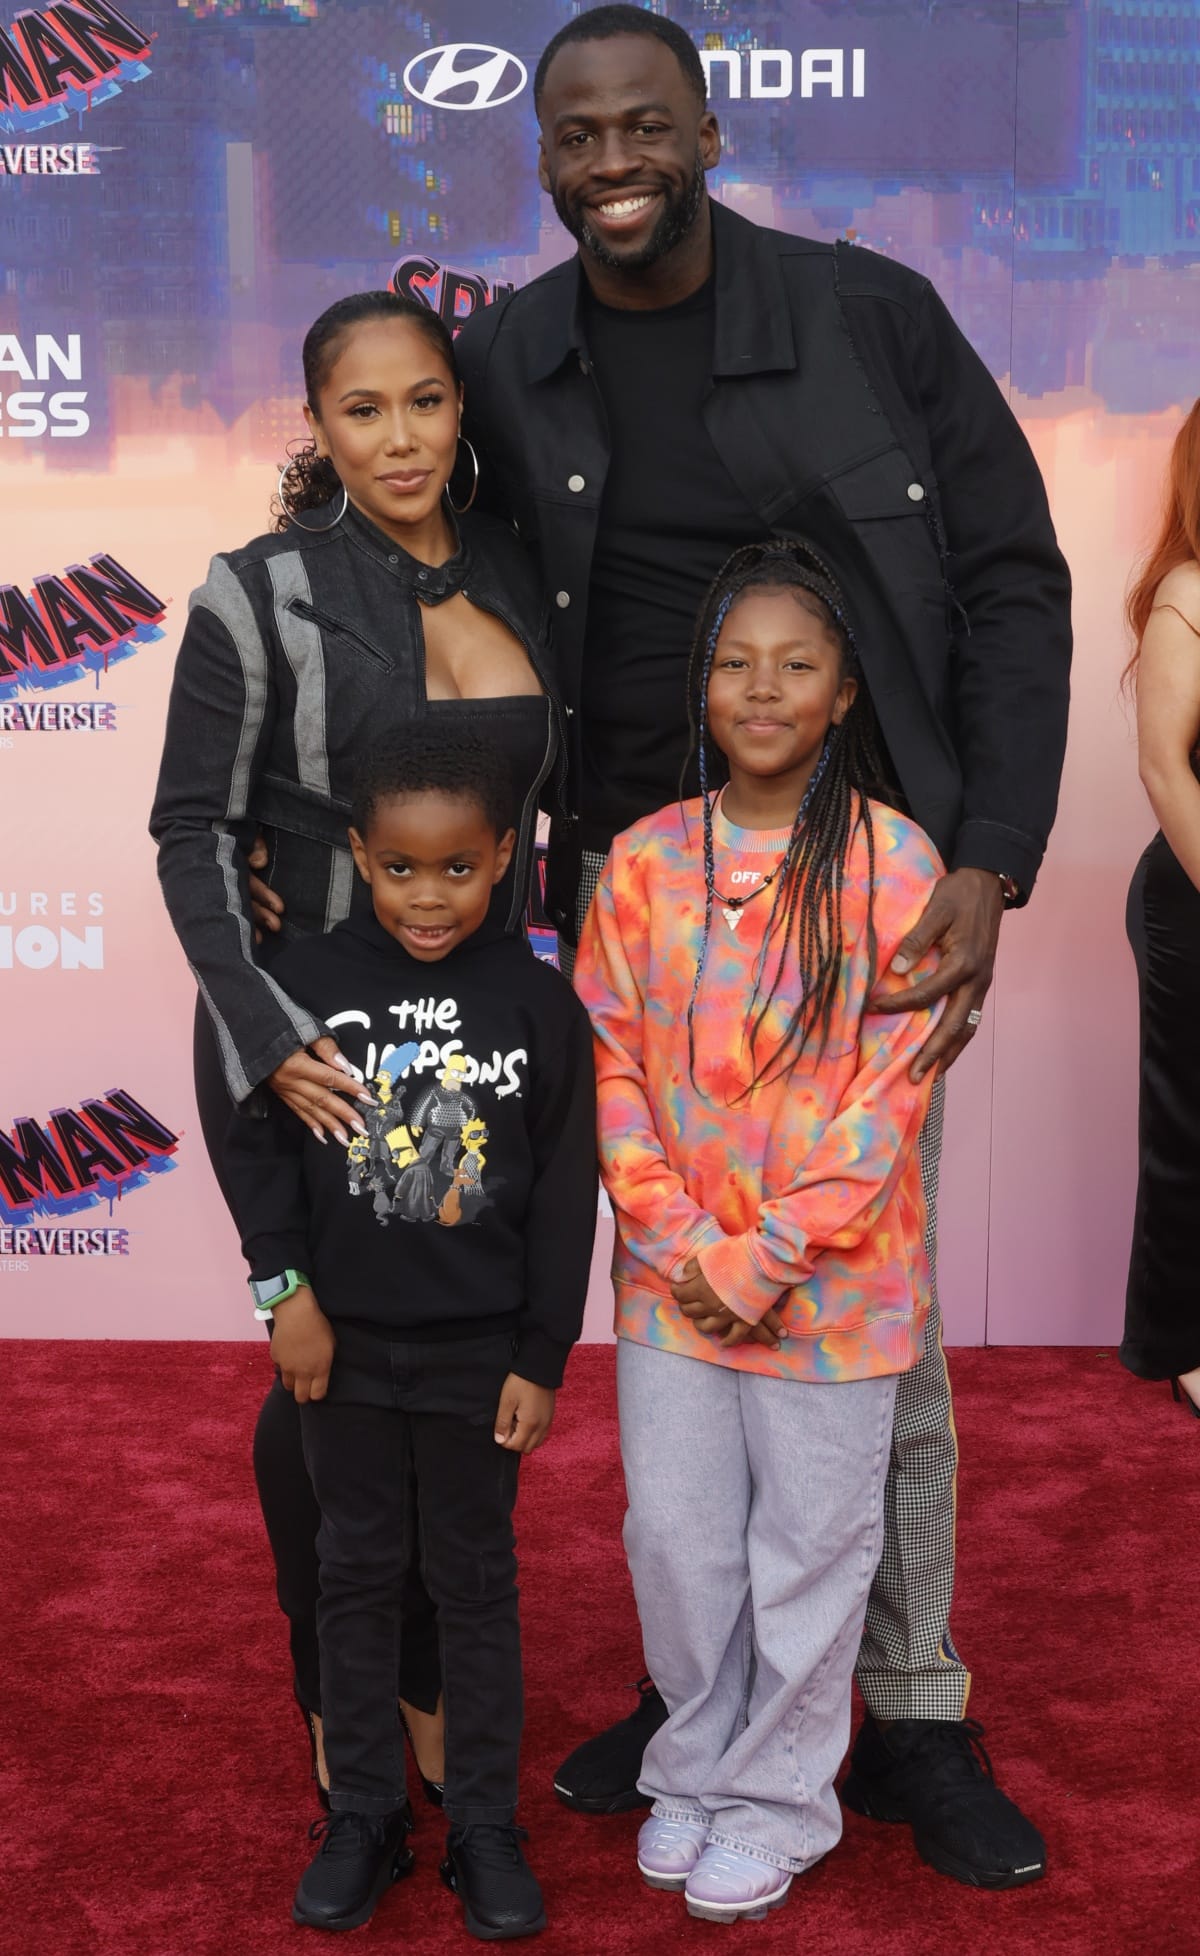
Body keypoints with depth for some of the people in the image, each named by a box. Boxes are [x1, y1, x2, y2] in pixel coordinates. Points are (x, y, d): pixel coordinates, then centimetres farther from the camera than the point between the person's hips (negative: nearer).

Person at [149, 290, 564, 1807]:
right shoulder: (262, 594, -11)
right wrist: (266, 1039, -22)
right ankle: (331, 1699, 29)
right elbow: (193, 831, -11)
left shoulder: (517, 572, 3)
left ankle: (433, 1688, 30)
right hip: (305, 1041, -4)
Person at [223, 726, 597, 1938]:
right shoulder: (307, 983, -7)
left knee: (475, 1579, 11)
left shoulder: (537, 1001, -8)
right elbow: (257, 1144, 1)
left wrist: (541, 1357, -5)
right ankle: (362, 1816, 26)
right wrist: (283, 1285, -7)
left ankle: (484, 1825, 24)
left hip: (479, 1347, -1)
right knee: (356, 1575, 12)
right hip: (344, 1338, 1)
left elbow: (564, 1195, -4)